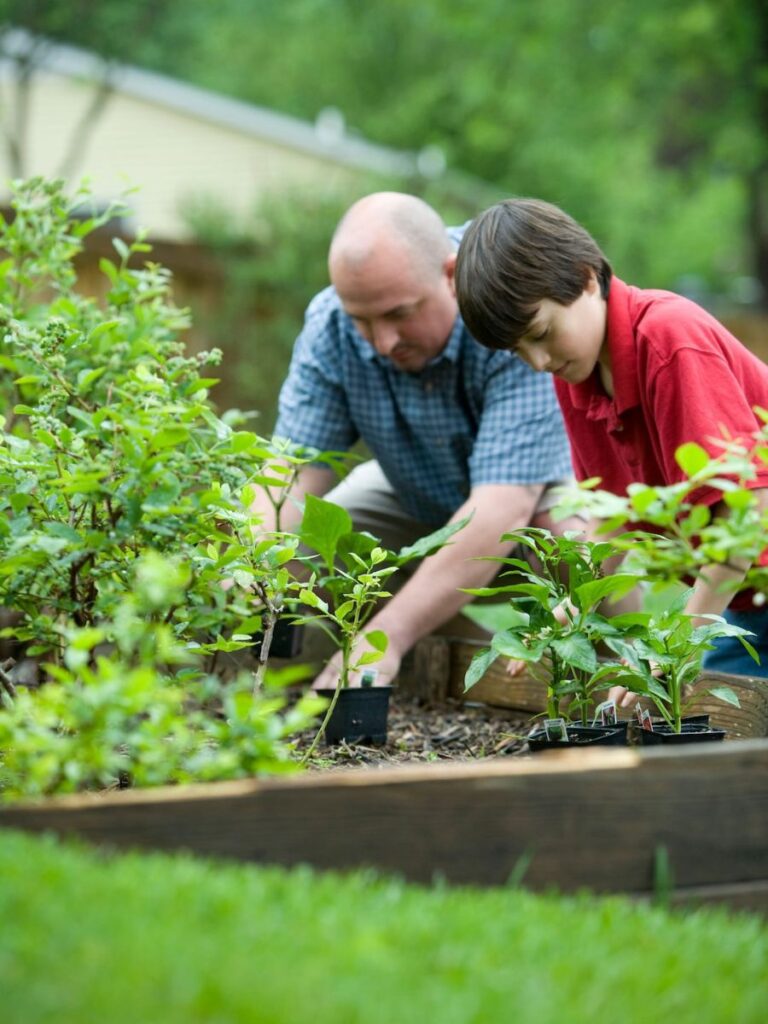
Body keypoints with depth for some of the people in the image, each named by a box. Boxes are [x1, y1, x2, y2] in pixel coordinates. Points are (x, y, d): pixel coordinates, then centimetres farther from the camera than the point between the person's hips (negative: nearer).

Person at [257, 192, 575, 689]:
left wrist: (389, 635, -52)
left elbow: (503, 508, -43)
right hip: (421, 503, 4)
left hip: (546, 485, -4)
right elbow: (294, 470, -21)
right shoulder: (330, 326, -21)